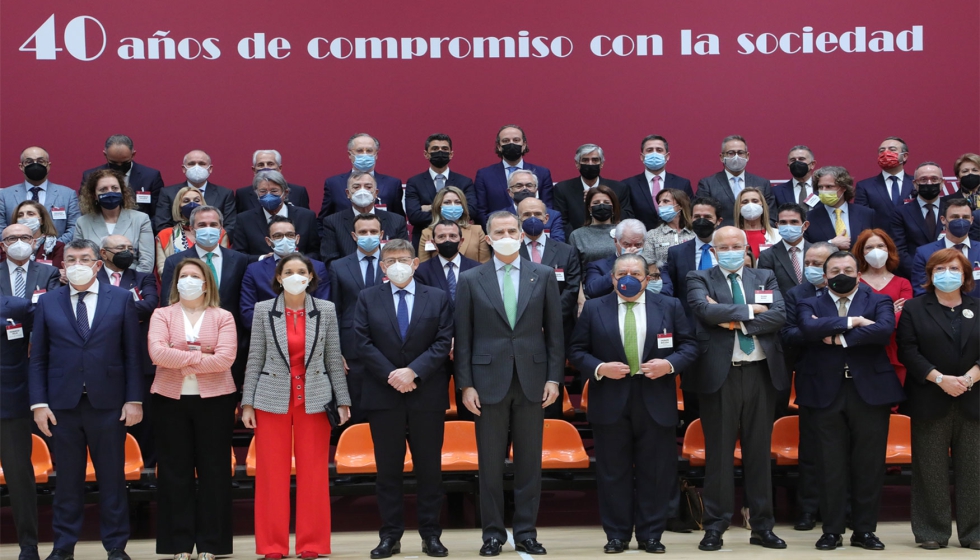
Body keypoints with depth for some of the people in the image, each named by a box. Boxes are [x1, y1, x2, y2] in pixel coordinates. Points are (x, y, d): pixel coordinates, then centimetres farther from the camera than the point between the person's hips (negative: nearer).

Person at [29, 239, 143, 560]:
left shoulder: (121, 299, 5)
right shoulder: (48, 303, 8)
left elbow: (132, 353, 2)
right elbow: (38, 358, 6)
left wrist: (134, 400, -4)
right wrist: (39, 402, -2)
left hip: (108, 402, -1)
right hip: (62, 404, 1)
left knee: (112, 477, 5)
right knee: (68, 479, 8)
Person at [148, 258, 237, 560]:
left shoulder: (222, 317, 4)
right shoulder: (162, 315, 6)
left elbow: (225, 358, -11)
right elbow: (158, 353, -11)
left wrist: (181, 359, -11)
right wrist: (200, 356, -13)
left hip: (213, 399, -1)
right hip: (171, 400, 1)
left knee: (213, 470, 2)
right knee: (176, 471, 4)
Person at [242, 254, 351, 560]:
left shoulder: (326, 310, 3)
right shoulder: (263, 310, 2)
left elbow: (334, 359, 5)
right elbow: (255, 359, 3)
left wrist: (343, 401, 2)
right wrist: (247, 403, -2)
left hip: (314, 401, 0)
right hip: (273, 400, 0)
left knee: (313, 473, 3)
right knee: (272, 474, 3)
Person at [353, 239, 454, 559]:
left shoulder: (438, 298, 6)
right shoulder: (368, 299, 7)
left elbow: (443, 343, -2)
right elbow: (363, 343, -2)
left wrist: (413, 371, -14)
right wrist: (391, 375, -12)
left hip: (427, 394, 0)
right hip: (383, 395, 0)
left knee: (429, 467, 4)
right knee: (388, 469, 4)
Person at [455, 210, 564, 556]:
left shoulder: (544, 276, 6)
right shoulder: (470, 280, 3)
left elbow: (555, 331, 5)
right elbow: (463, 338, 2)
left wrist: (554, 378, -1)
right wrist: (465, 385, -4)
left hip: (532, 380, 1)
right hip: (489, 380, -1)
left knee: (529, 461, 6)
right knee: (490, 463, 4)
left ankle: (526, 532, 15)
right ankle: (493, 533, 15)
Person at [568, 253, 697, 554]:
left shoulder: (670, 306, 5)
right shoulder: (594, 309, 4)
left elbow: (689, 345, 5)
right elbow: (577, 350, 4)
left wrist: (670, 364, -13)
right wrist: (599, 368, -13)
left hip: (656, 400, 0)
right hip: (610, 400, 0)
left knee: (655, 471, 4)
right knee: (613, 471, 5)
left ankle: (650, 535, 14)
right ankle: (617, 535, 14)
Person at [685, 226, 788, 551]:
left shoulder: (765, 278, 12)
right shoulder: (699, 280, 4)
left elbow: (779, 315, -4)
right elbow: (705, 309, -16)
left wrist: (737, 321, -12)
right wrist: (749, 310, -9)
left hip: (761, 373, 3)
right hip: (720, 375, -3)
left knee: (759, 452, 8)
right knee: (719, 453, 1)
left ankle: (762, 527, 16)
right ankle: (715, 527, 9)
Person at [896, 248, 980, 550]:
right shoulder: (914, 308, 6)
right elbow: (908, 351, -4)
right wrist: (940, 379, -14)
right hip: (930, 402, -2)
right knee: (931, 470, 1)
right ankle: (933, 533, 8)